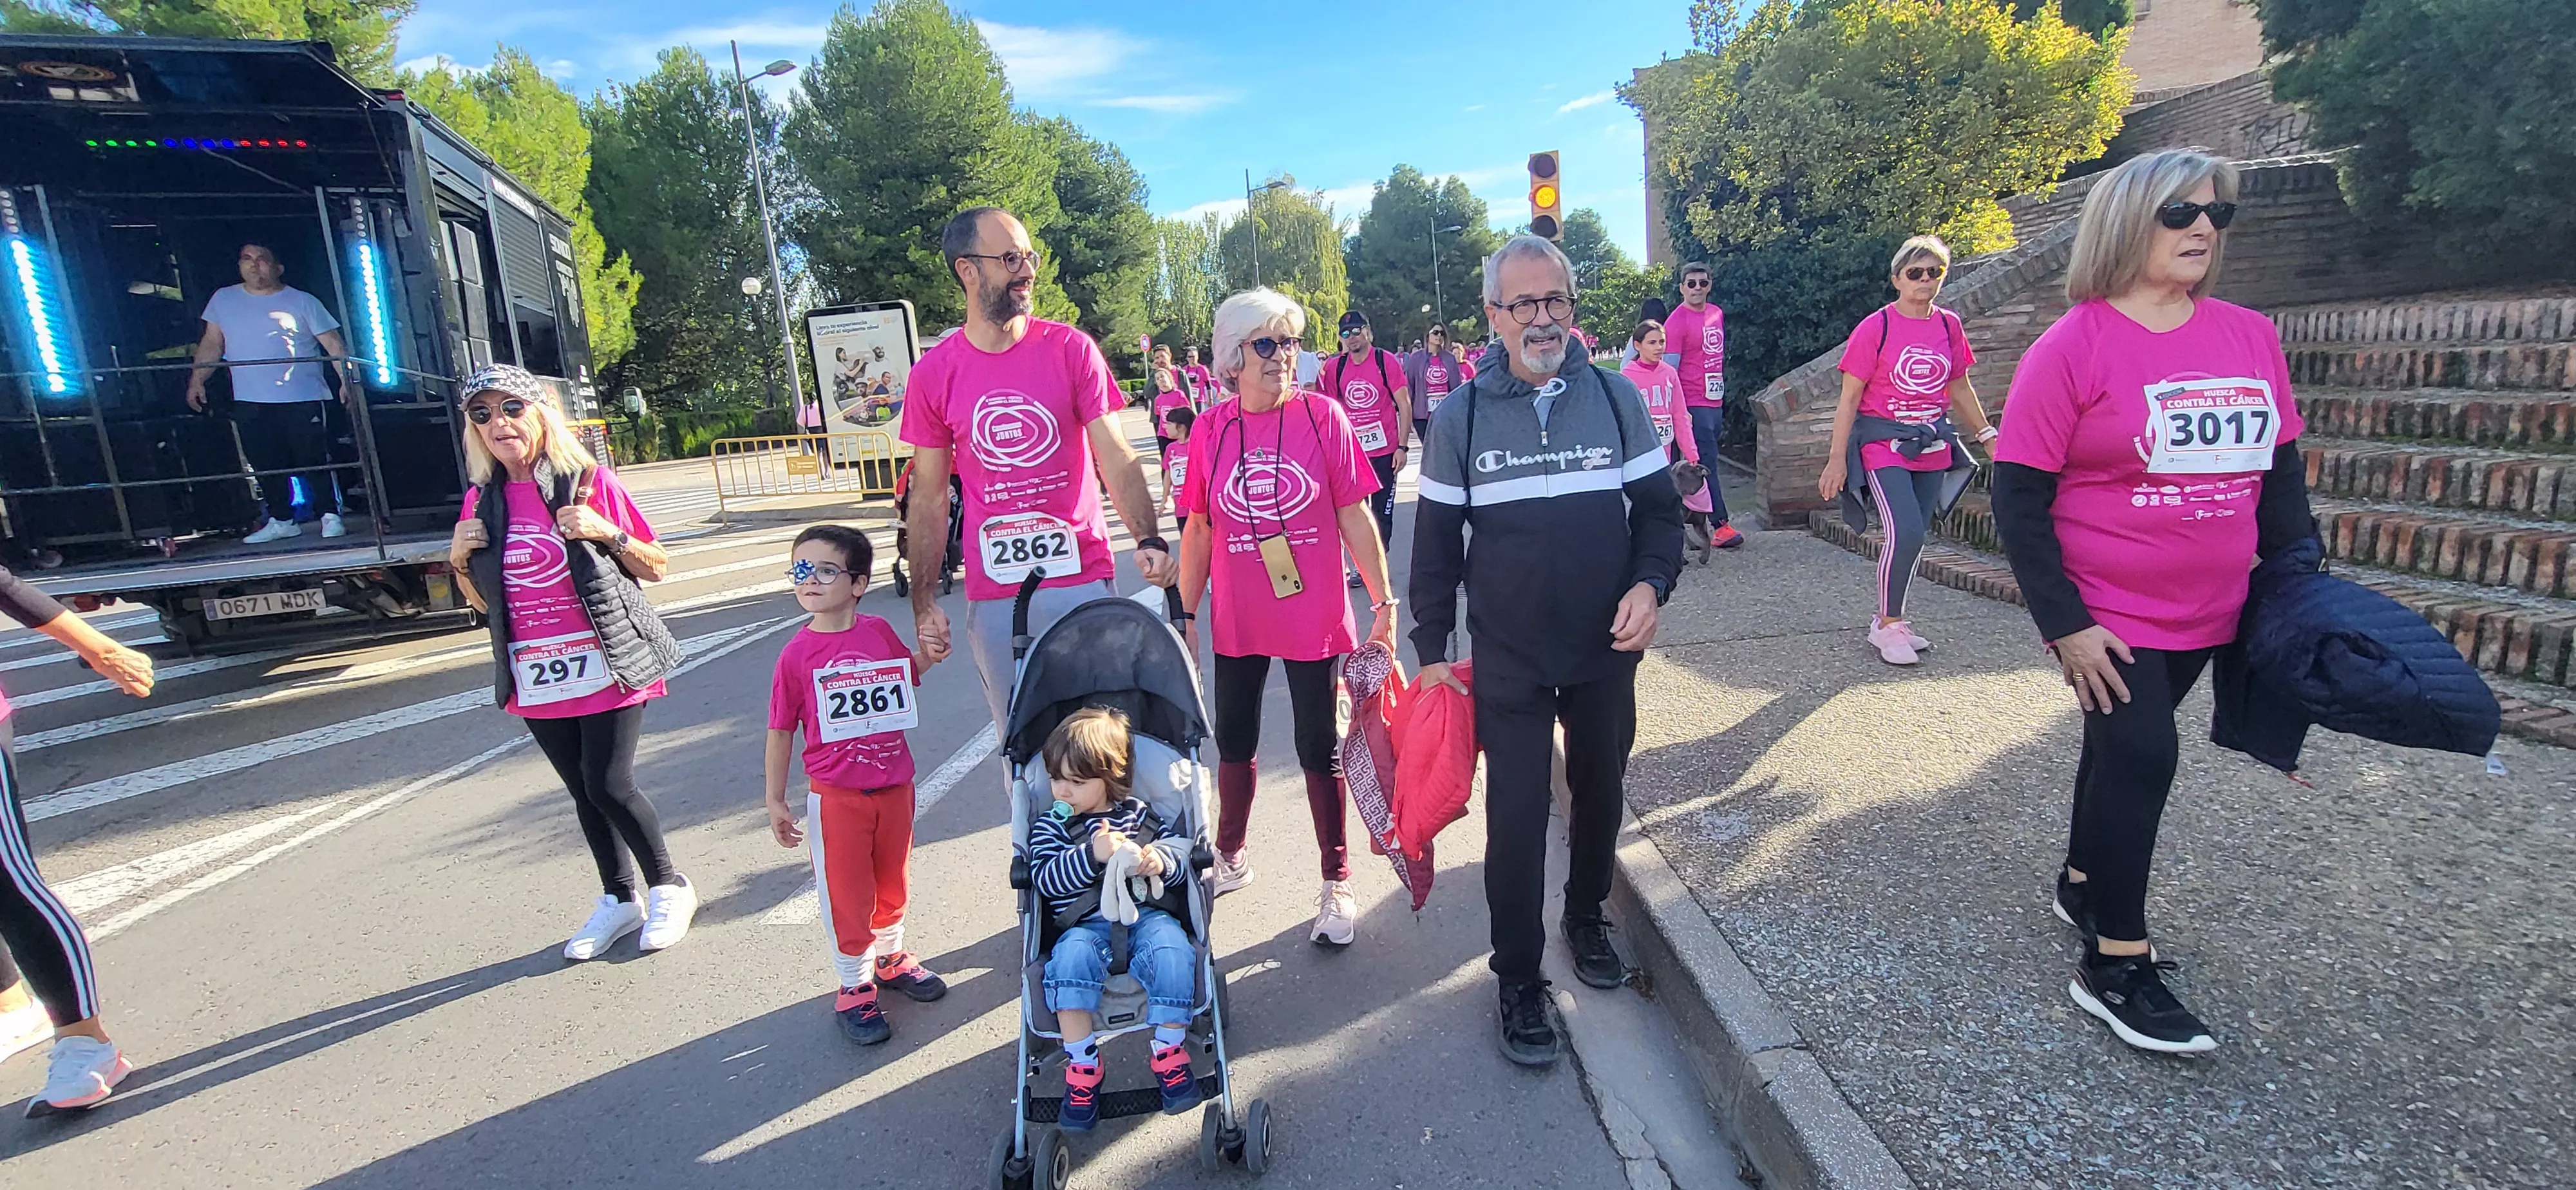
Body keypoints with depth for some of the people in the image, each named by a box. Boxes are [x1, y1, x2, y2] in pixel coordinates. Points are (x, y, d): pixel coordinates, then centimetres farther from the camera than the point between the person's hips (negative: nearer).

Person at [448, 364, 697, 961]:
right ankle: (619, 901, 28)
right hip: (536, 678, 5)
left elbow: (657, 568, -3)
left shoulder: (591, 482, -6)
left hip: (605, 668, -4)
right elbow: (484, 603, 16)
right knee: (584, 793, 12)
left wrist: (607, 533, -19)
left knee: (609, 786, -8)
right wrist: (460, 561, -3)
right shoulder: (482, 502, 6)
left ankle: (668, 886, 14)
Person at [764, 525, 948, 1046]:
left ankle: (890, 956, 42)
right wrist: (775, 800, -3)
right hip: (836, 794, -3)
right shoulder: (797, 654, -11)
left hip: (894, 784, 3)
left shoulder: (881, 632, -4)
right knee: (847, 893, 7)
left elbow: (910, 672, 15)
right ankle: (855, 985, 27)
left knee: (892, 881, 19)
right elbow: (781, 731, -5)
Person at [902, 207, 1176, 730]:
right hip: (992, 595, 1)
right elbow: (929, 497, 6)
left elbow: (1116, 458, -6)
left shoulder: (1071, 349, -1)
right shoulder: (933, 373, 1)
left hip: (1082, 579, -1)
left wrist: (1148, 539, -22)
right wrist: (923, 603, 3)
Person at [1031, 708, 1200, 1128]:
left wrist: (1160, 860, -15)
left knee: (1170, 949, -31)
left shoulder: (1138, 813, 14)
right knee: (1070, 957, -33)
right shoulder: (1049, 826, 11)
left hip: (1147, 915, 0)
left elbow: (1181, 846, 9)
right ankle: (1082, 1066, -18)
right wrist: (1091, 853, -20)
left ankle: (1170, 1053, -13)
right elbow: (1045, 879, -5)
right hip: (1086, 925, 0)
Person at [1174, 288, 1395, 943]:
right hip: (1238, 623, 3)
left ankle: (1337, 884, 25)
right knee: (1233, 743, 18)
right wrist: (1185, 613, 5)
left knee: (1321, 752, 8)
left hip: (1313, 619, -3)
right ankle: (1229, 857, 42)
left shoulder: (1323, 415, -8)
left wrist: (1384, 602, -6)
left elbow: (1355, 518, -5)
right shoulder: (1209, 429, -2)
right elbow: (1199, 529, 5)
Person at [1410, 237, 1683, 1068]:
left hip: (1607, 653, 2)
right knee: (1516, 820, 0)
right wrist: (1430, 648, -1)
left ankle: (1587, 918, 45)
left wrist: (1651, 583, -15)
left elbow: (1659, 506, 4)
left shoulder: (1615, 397, -1)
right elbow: (1436, 540, 0)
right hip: (1508, 660, -2)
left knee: (1600, 795, 18)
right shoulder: (1460, 417, -4)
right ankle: (1519, 981, 18)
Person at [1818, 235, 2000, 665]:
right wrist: (1837, 459, -11)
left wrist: (1988, 436, 15)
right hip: (1884, 446, -5)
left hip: (1933, 448, 5)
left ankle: (1890, 618, 23)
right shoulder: (1875, 328, -7)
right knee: (1905, 533, -17)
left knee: (1914, 538, 7)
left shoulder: (1949, 326, 8)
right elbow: (1849, 399, -7)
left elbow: (1960, 390, 19)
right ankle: (1887, 626, -1)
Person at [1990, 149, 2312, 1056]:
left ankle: (2082, 886, 38)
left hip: (2207, 610, 5)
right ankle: (2115, 967, 6)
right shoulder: (2074, 347, -12)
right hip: (2105, 614, -5)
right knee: (2139, 756, -8)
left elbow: (2280, 472, 13)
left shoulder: (2251, 336, 5)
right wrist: (2064, 625, -17)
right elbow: (2019, 497, -14)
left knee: (2125, 747, 17)